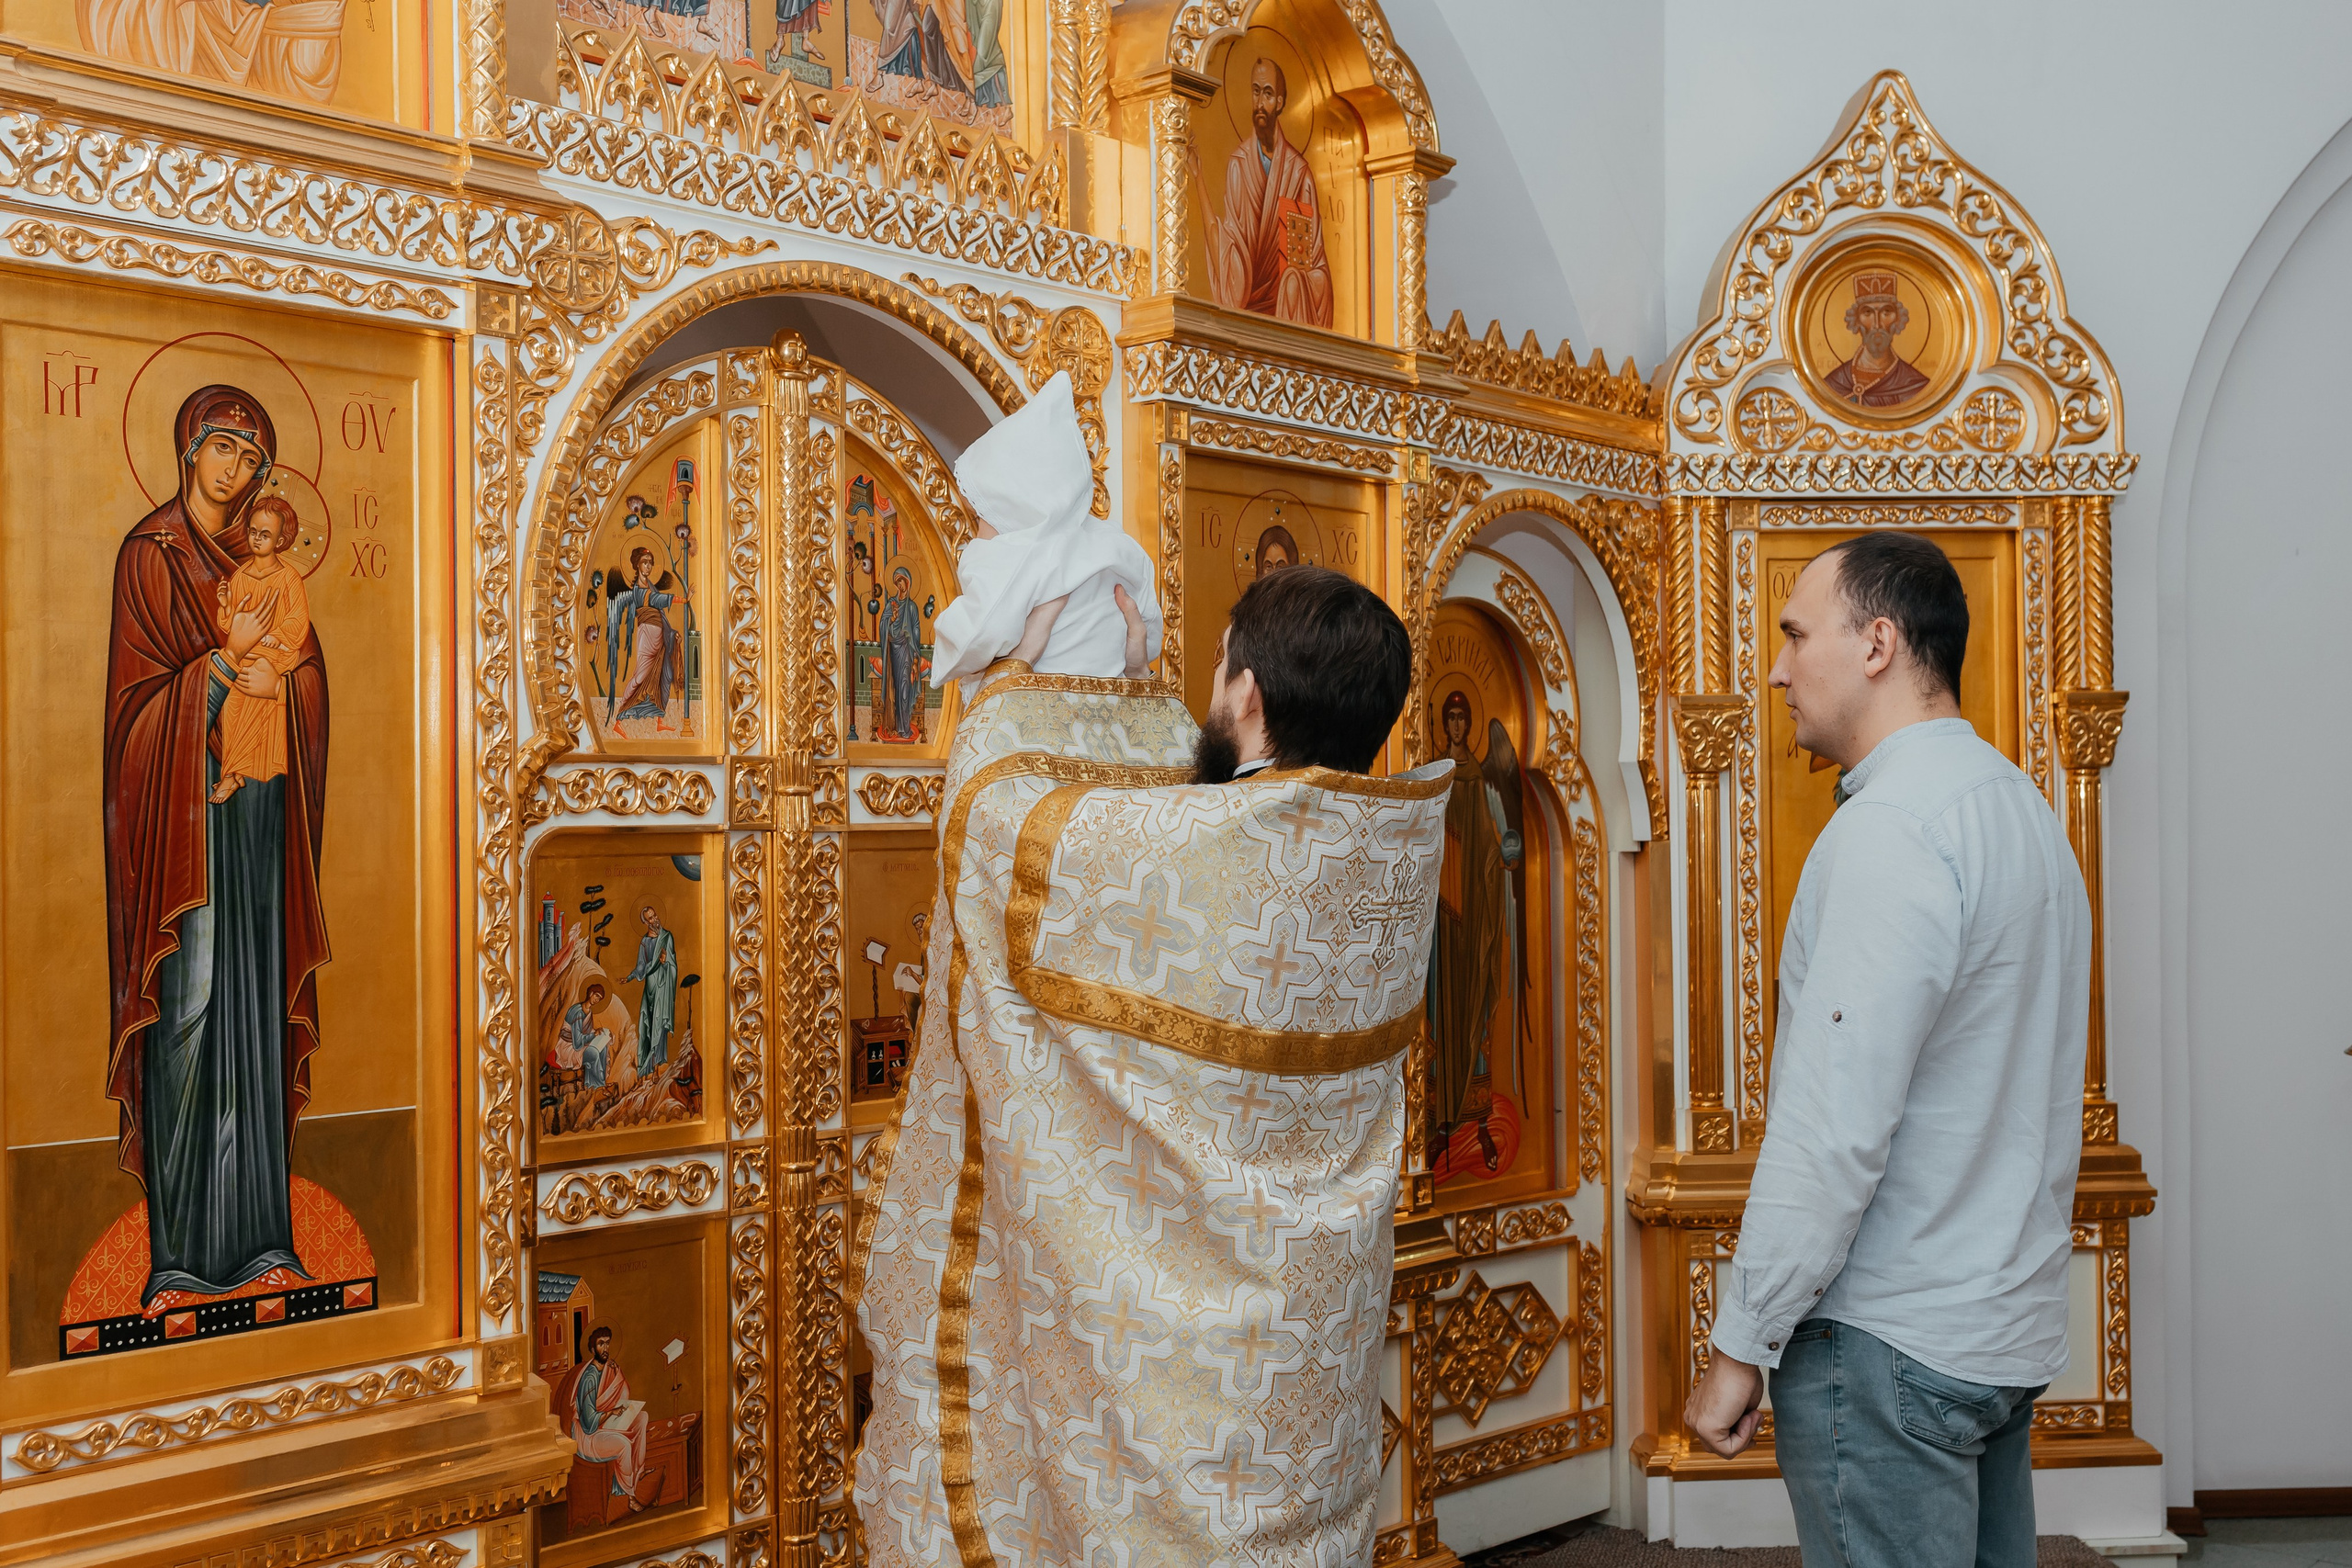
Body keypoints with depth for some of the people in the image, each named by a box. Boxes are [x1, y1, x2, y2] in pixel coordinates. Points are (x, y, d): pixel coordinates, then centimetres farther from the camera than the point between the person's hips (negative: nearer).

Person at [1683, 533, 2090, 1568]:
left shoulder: (1891, 832, -19)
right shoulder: (2021, 805, 12)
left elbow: (1833, 1130, -23)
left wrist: (1741, 1344, -16)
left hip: (1889, 1338, -9)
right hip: (2011, 1326, 10)